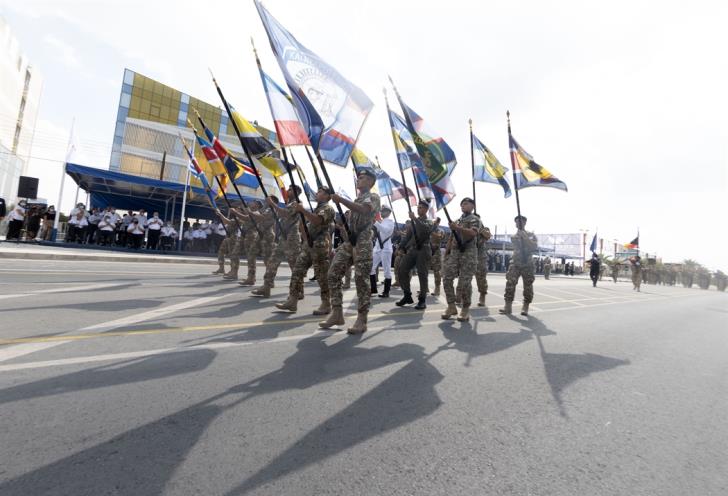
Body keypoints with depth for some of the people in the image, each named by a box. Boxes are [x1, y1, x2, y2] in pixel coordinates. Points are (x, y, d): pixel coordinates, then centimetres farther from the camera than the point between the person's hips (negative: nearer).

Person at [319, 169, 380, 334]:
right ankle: (337, 313, 8)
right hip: (348, 240, 8)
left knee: (360, 279, -10)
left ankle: (362, 320, -2)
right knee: (333, 274, -1)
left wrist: (341, 199, -23)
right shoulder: (357, 199, 28)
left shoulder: (373, 197, 3)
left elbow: (363, 210, -20)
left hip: (362, 242, -8)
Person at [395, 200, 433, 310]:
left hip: (423, 250, -5)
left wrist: (415, 218, -22)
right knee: (402, 271, -3)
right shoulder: (414, 221, 18)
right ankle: (407, 296, 9)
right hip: (412, 249, 5)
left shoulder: (429, 222, 4)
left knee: (422, 275, -4)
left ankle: (422, 300, 4)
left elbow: (425, 229, -21)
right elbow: (408, 235, 19)